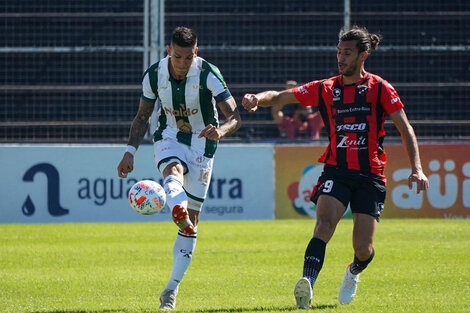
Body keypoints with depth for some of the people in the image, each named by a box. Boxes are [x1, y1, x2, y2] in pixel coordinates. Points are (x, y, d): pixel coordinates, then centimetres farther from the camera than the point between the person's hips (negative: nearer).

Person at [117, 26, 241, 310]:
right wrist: (130, 151, -6)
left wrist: (222, 130, -48)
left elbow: (235, 116, -25)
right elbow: (143, 116, 5)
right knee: (173, 171, -37)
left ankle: (172, 288, 8)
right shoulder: (154, 75, -11)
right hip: (169, 138, 1)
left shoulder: (208, 74, -20)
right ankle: (179, 212, -71)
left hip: (202, 143, -1)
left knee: (192, 217, 0)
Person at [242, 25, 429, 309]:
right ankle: (307, 286, -40)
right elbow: (281, 97, 4)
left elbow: (406, 129, 0)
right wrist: (259, 99, -19)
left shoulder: (379, 89, 0)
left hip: (370, 174, -1)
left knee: (363, 247, -4)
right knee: (324, 224, -26)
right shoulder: (326, 89, 6)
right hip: (336, 171, 1)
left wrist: (417, 169, -11)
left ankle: (354, 273, 33)